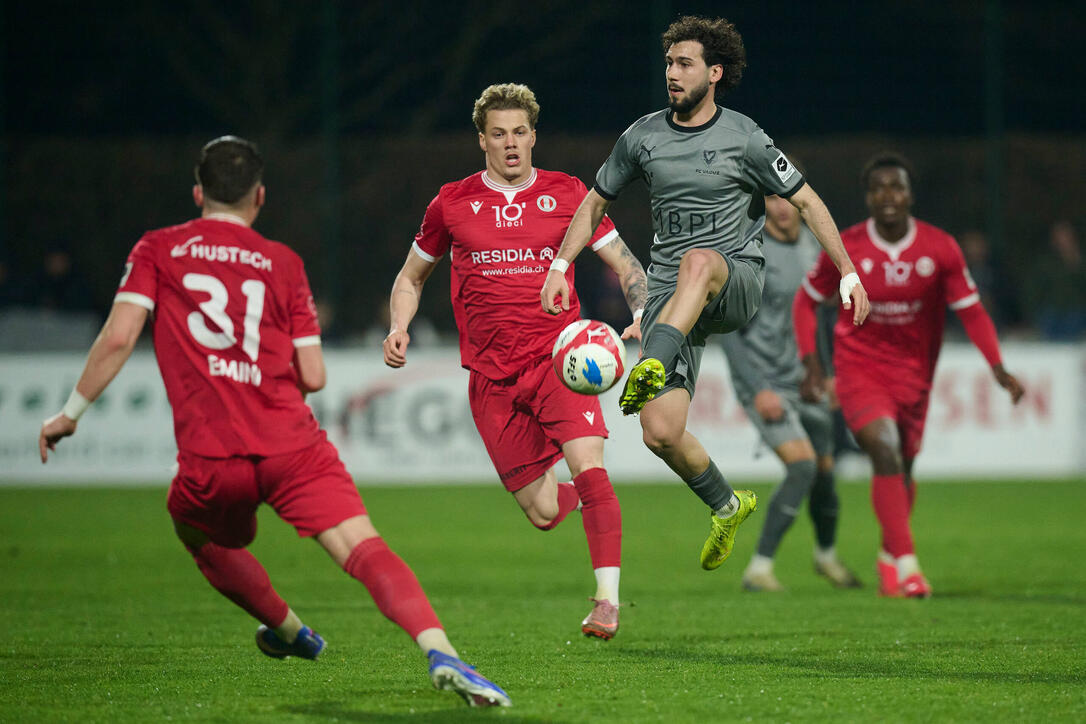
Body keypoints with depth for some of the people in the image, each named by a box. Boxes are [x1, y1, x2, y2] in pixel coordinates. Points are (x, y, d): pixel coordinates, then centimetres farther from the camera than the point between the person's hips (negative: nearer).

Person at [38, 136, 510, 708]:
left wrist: (71, 413, 11)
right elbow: (313, 377, 11)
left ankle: (288, 629, 44)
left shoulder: (157, 251, 12)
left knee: (201, 537, 33)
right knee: (363, 549, -14)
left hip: (211, 460, 0)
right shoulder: (283, 263, 14)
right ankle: (440, 653, -34)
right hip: (292, 442, 0)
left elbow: (118, 338, 0)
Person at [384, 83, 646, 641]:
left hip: (557, 359, -1)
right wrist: (399, 328, 2)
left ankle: (607, 600, -22)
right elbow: (411, 277, 20)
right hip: (492, 377, 1)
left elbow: (626, 265, 8)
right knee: (543, 512, 0)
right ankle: (581, 496, 36)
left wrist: (643, 317, -11)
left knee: (589, 469, -25)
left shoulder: (566, 194, 4)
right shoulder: (453, 203, 7)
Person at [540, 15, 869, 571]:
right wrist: (560, 266, 10)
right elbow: (596, 202, 20)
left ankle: (654, 367, -59)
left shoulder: (743, 138, -2)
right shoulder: (644, 136, 7)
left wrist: (848, 273, 0)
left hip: (737, 281, -3)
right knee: (660, 433, -9)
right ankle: (726, 506, 18)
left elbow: (805, 201, 4)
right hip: (670, 296, 3)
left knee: (698, 260, -42)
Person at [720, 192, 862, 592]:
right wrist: (759, 390, -20)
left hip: (804, 379, 6)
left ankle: (826, 556, 38)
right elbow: (727, 329, -15)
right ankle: (759, 568, -16)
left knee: (823, 471, 11)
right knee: (802, 465, -21)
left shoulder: (812, 243, 5)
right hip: (763, 382, -6)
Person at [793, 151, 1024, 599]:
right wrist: (810, 360, -9)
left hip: (914, 372, 3)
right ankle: (906, 564, -25)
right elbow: (806, 300, 2)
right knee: (886, 453, -23)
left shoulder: (940, 249, -10)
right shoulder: (844, 249, -12)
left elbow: (970, 310, -4)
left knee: (903, 468, 13)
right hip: (859, 370, -3)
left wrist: (998, 368, -16)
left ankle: (889, 558, 39)